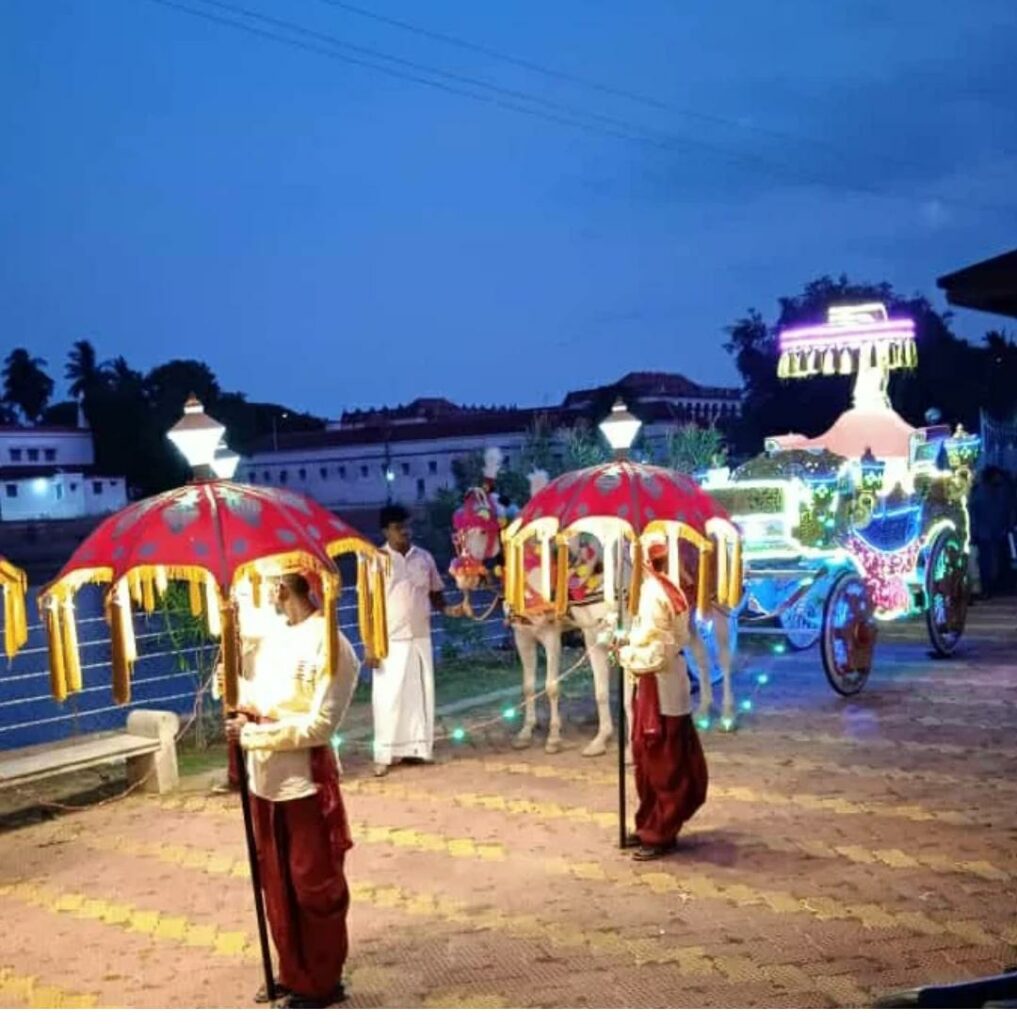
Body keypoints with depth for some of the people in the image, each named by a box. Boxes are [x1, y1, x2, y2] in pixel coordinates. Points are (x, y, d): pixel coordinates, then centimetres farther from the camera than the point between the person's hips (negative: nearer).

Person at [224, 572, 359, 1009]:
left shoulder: (330, 645, -16)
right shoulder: (269, 635, 7)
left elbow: (319, 725, -19)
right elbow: (244, 685, 17)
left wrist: (254, 732, -20)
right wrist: (241, 707, -6)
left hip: (306, 783, -7)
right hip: (264, 780, 7)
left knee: (314, 887, 7)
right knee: (277, 884, 18)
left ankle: (322, 982, 22)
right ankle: (292, 974, 33)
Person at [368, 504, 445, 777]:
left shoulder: (424, 557, 5)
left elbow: (435, 594, 13)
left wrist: (448, 609, -10)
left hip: (420, 638, 4)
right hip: (391, 641, -4)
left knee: (421, 694, 9)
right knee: (389, 698, 0)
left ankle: (418, 748, 19)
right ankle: (385, 754, 7)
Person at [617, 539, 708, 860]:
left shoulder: (653, 595, -21)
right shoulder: (659, 590, 8)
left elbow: (657, 653, -24)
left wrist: (625, 654, -11)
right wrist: (632, 643, 5)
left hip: (659, 686, -10)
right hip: (659, 684, 10)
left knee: (662, 765, 1)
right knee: (650, 760, 17)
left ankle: (660, 834, 11)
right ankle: (651, 826, 27)